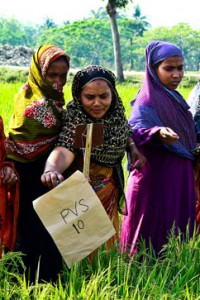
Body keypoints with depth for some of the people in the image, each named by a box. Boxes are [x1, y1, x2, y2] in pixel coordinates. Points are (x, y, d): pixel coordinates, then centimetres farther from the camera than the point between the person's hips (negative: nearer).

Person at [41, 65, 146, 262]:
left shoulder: (116, 110, -10)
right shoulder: (74, 118, -28)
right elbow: (64, 149, -45)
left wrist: (133, 147, -10)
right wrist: (51, 169, -66)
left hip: (110, 185, 6)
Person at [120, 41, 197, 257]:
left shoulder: (174, 98, 12)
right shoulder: (147, 101, -15)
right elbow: (135, 131, -30)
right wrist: (158, 134, -46)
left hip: (180, 176, 9)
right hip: (156, 177, -9)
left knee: (177, 231, 13)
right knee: (154, 232, -3)